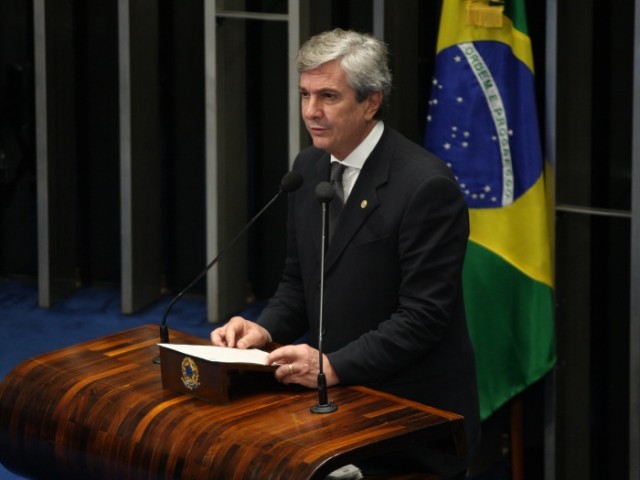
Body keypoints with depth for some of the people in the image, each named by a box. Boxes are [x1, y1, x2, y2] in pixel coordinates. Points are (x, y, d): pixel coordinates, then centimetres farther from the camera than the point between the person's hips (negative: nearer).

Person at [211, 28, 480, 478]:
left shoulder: (426, 185, -18)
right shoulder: (309, 167, 6)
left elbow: (423, 315, -20)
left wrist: (334, 366, -27)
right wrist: (265, 329, -5)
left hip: (416, 415, -6)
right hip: (337, 396, 6)